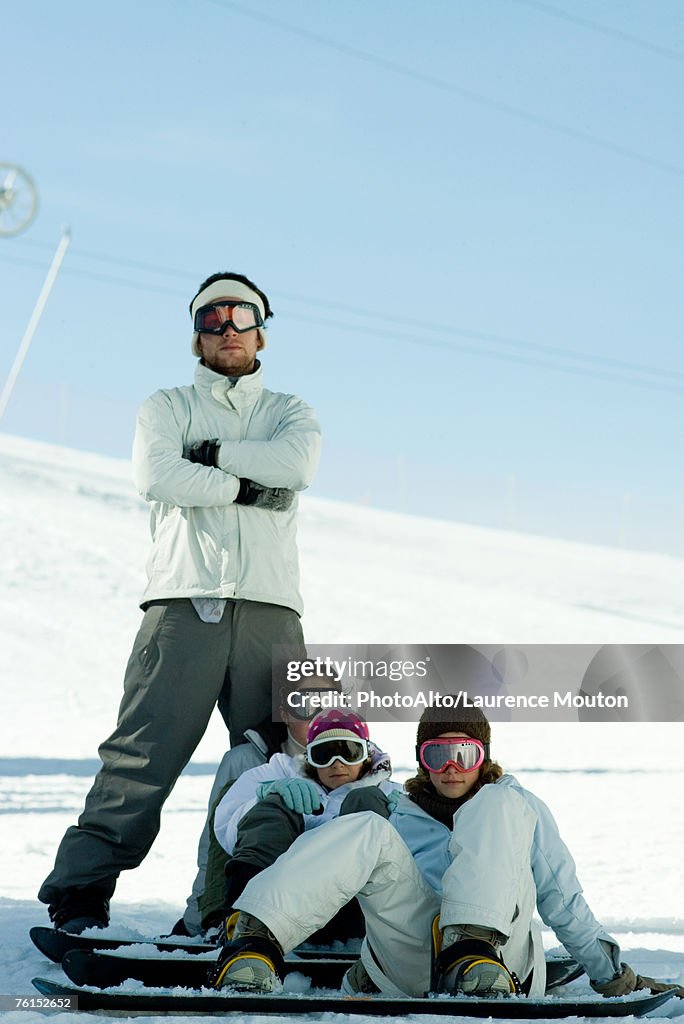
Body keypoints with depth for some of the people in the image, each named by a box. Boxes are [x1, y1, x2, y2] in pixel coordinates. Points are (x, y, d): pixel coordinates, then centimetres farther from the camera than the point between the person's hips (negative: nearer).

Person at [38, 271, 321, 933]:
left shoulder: (289, 412, 22)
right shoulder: (167, 407, 17)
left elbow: (296, 465, -3)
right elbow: (155, 476, -5)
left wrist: (211, 454, -4)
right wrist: (249, 487, -5)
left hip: (270, 611, 2)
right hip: (183, 602, -2)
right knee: (141, 759, -10)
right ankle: (79, 895, -11)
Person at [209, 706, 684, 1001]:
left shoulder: (521, 806, 27)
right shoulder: (396, 814, 31)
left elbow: (566, 905, 21)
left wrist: (616, 979, 14)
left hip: (500, 960, -1)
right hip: (408, 966, 1)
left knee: (497, 807, -17)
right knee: (368, 833, -20)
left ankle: (475, 952, -43)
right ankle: (254, 943, -43)